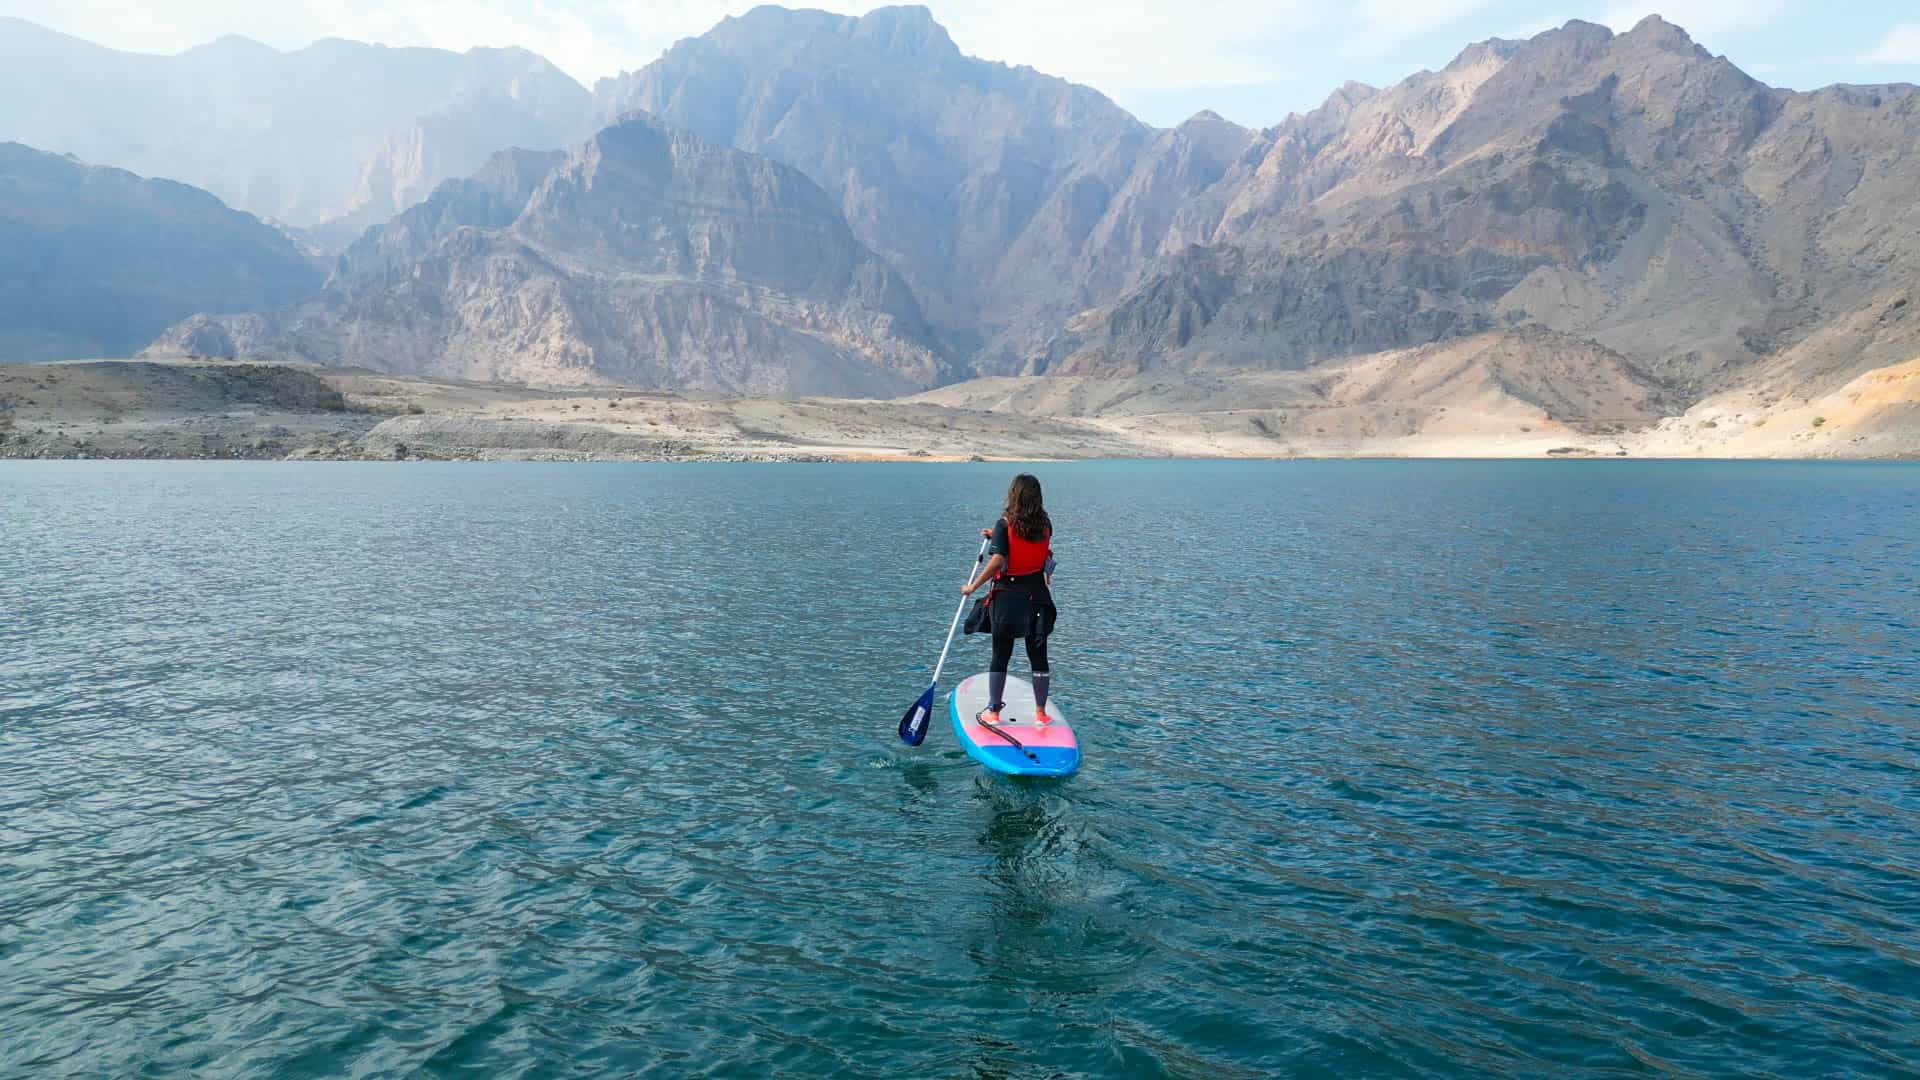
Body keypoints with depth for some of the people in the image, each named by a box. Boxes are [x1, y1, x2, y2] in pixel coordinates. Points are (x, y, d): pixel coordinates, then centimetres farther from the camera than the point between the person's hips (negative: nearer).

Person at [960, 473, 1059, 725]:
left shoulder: (1005, 524, -12)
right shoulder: (1045, 524, 2)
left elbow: (997, 562, -19)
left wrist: (972, 586, -10)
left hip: (1007, 596, -3)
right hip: (1038, 596, 3)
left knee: (1001, 656, 6)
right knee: (1038, 656, 9)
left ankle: (993, 711, 12)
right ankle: (1041, 713, 15)